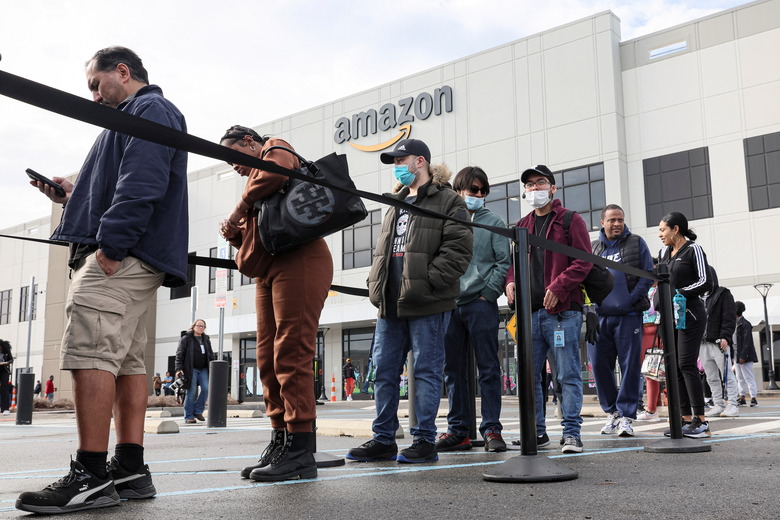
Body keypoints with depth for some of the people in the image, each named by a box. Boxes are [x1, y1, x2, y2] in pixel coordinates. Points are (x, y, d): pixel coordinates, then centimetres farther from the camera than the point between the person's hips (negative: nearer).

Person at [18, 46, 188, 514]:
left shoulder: (149, 109, -1)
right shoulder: (149, 115, 30)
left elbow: (142, 184, -17)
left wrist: (111, 244, -23)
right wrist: (74, 195, 19)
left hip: (122, 254, -11)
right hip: (138, 261, 11)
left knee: (90, 354, -16)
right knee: (128, 360, 6)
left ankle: (90, 477, -16)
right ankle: (130, 471, 7)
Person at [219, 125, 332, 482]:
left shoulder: (275, 150, 8)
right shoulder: (256, 177, 32)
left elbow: (274, 173, -19)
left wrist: (239, 210, -8)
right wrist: (237, 234, 7)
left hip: (298, 262, -10)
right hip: (269, 270, 10)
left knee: (291, 354, -14)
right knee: (268, 359, 7)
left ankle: (300, 452, -13)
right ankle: (280, 442, 12)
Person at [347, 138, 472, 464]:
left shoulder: (447, 201, -1)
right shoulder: (396, 204, 23)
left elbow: (458, 249, -12)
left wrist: (426, 282, -19)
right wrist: (375, 285, 10)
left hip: (427, 305, -8)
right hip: (390, 304, 8)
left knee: (426, 371, -1)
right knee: (384, 370, 8)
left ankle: (424, 441, 7)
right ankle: (383, 440, 16)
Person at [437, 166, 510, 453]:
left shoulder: (493, 222, 6)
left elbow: (504, 262, 0)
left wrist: (488, 293, -8)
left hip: (480, 304, -3)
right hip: (449, 305, 4)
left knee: (488, 368, -2)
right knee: (453, 370, 7)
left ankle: (491, 429, 3)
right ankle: (458, 430, 15)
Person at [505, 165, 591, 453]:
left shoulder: (570, 221, 3)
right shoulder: (522, 226, 19)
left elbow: (583, 261, -5)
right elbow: (513, 261, 23)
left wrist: (558, 287, -16)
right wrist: (510, 281, 1)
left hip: (562, 311, -5)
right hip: (529, 311, 5)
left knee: (568, 375, -3)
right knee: (529, 375, 6)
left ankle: (571, 432, 3)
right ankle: (537, 432, 16)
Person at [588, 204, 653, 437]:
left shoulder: (636, 243, 6)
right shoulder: (592, 248, 13)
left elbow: (648, 275, 1)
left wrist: (630, 300, -9)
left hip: (628, 315, -3)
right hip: (599, 317, 3)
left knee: (630, 366, -2)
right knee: (599, 365, 3)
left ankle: (626, 416, 4)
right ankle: (612, 411, 19)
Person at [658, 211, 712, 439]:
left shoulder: (693, 250, -3)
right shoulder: (664, 253, 17)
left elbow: (705, 282, -9)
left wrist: (679, 292, -13)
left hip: (690, 314, -7)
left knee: (686, 364, -13)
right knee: (673, 366, 2)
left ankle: (701, 421, -10)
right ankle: (686, 418, 6)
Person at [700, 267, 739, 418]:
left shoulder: (723, 294, 4)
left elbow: (729, 317, -6)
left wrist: (725, 337, -17)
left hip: (718, 342, -6)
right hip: (702, 343, 6)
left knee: (726, 375, -6)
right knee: (711, 378, 7)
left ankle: (732, 405, -3)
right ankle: (718, 405, 11)